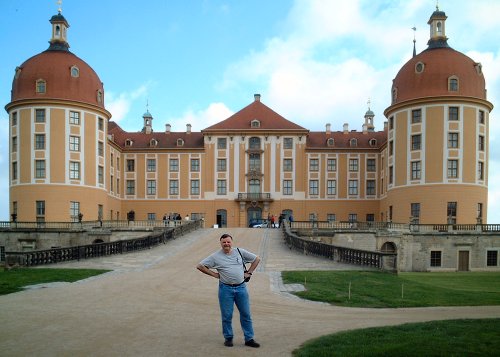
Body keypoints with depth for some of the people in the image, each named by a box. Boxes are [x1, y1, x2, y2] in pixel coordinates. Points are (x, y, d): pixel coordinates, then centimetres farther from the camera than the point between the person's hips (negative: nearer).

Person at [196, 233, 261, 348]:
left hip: (241, 287, 2)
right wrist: (214, 274, -3)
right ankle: (228, 338, 21)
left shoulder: (240, 252, 4)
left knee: (246, 314, 6)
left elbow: (257, 259, 13)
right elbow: (200, 266, 0)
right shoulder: (215, 256, -1)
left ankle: (249, 339, 16)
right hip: (226, 289, -2)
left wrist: (249, 273, 6)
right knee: (227, 316, 4)